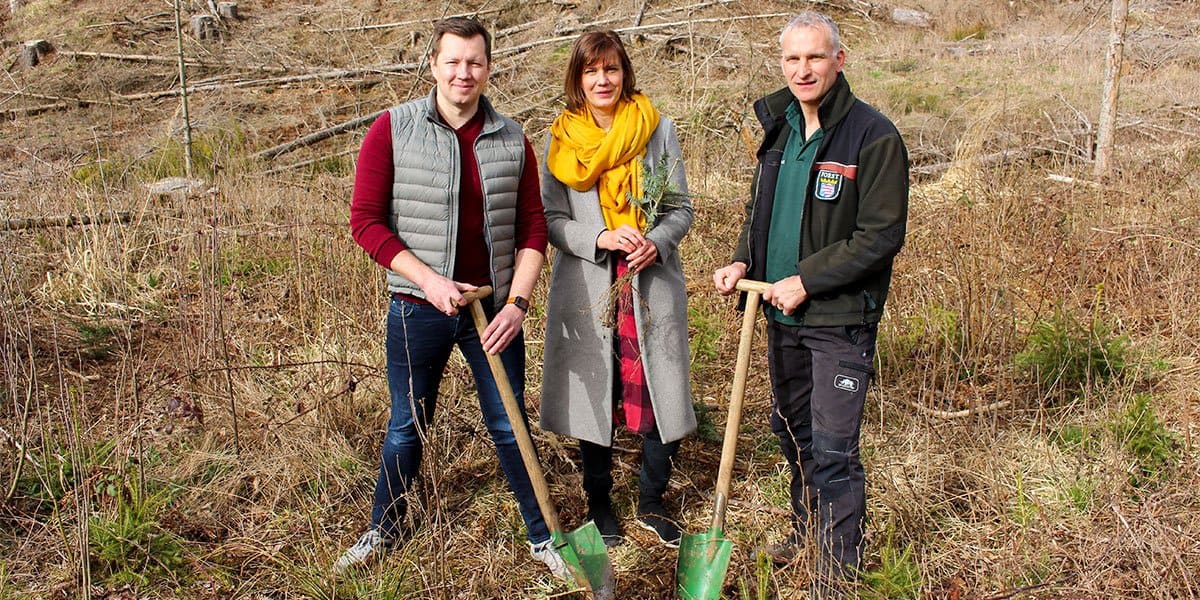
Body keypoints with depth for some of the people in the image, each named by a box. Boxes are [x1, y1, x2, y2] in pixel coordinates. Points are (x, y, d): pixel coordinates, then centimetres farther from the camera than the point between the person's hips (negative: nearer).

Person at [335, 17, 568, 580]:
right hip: (419, 309, -1)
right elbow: (365, 221, -8)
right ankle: (384, 528, 36)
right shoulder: (392, 130, -7)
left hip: (494, 309, 1)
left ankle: (542, 536, 26)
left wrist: (517, 303, -10)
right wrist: (429, 279, -17)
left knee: (509, 426, 11)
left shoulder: (512, 139, 0)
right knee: (407, 426, 14)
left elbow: (532, 228, 2)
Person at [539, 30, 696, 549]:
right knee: (593, 398, 9)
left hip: (652, 284, 0)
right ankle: (599, 502, 30)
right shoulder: (561, 140, 3)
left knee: (657, 397, 2)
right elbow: (553, 220, 1)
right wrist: (601, 239, -17)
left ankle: (652, 503, 24)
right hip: (587, 288, 0)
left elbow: (681, 208, 5)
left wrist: (658, 243, -16)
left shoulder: (656, 130, 2)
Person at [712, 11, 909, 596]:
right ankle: (806, 525, 43)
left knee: (832, 449, -4)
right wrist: (743, 262, -1)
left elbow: (881, 236, -18)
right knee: (791, 428, 21)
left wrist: (807, 280, -20)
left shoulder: (873, 136, -15)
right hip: (782, 313, 7)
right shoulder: (779, 128, 7)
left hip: (840, 318, -7)